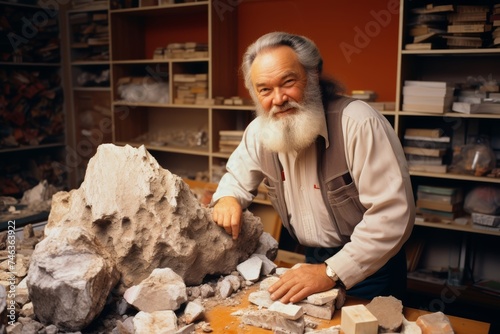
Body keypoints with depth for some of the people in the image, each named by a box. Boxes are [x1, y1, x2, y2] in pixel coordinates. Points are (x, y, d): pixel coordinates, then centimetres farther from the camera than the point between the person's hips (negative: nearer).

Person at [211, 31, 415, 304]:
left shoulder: (358, 123, -25)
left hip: (369, 269, -4)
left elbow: (393, 214, -28)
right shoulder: (259, 132, -6)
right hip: (313, 261, 5)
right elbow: (237, 177, 12)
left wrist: (332, 272, -30)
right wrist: (227, 198, -12)